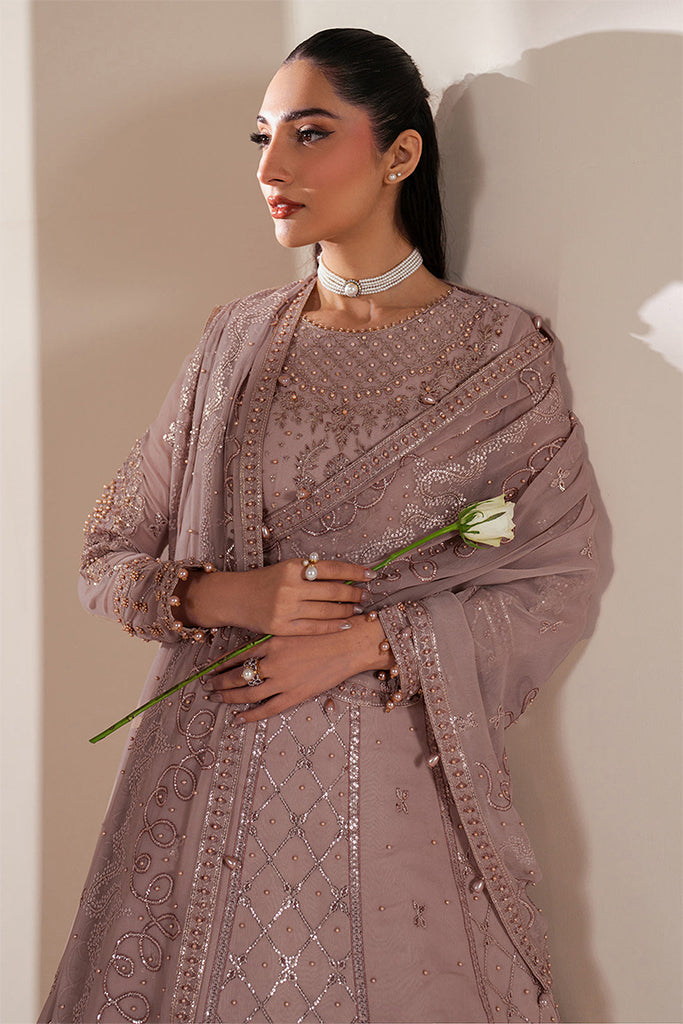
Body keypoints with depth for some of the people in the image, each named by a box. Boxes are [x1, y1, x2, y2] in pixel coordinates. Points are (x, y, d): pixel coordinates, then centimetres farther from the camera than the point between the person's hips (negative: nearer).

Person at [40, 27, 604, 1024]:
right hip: (213, 781, 3)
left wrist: (367, 642, -15)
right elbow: (109, 555, 9)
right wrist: (223, 595, -12)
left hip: (389, 783, -3)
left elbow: (558, 587, -4)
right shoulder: (239, 340, 6)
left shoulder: (501, 354, -3)